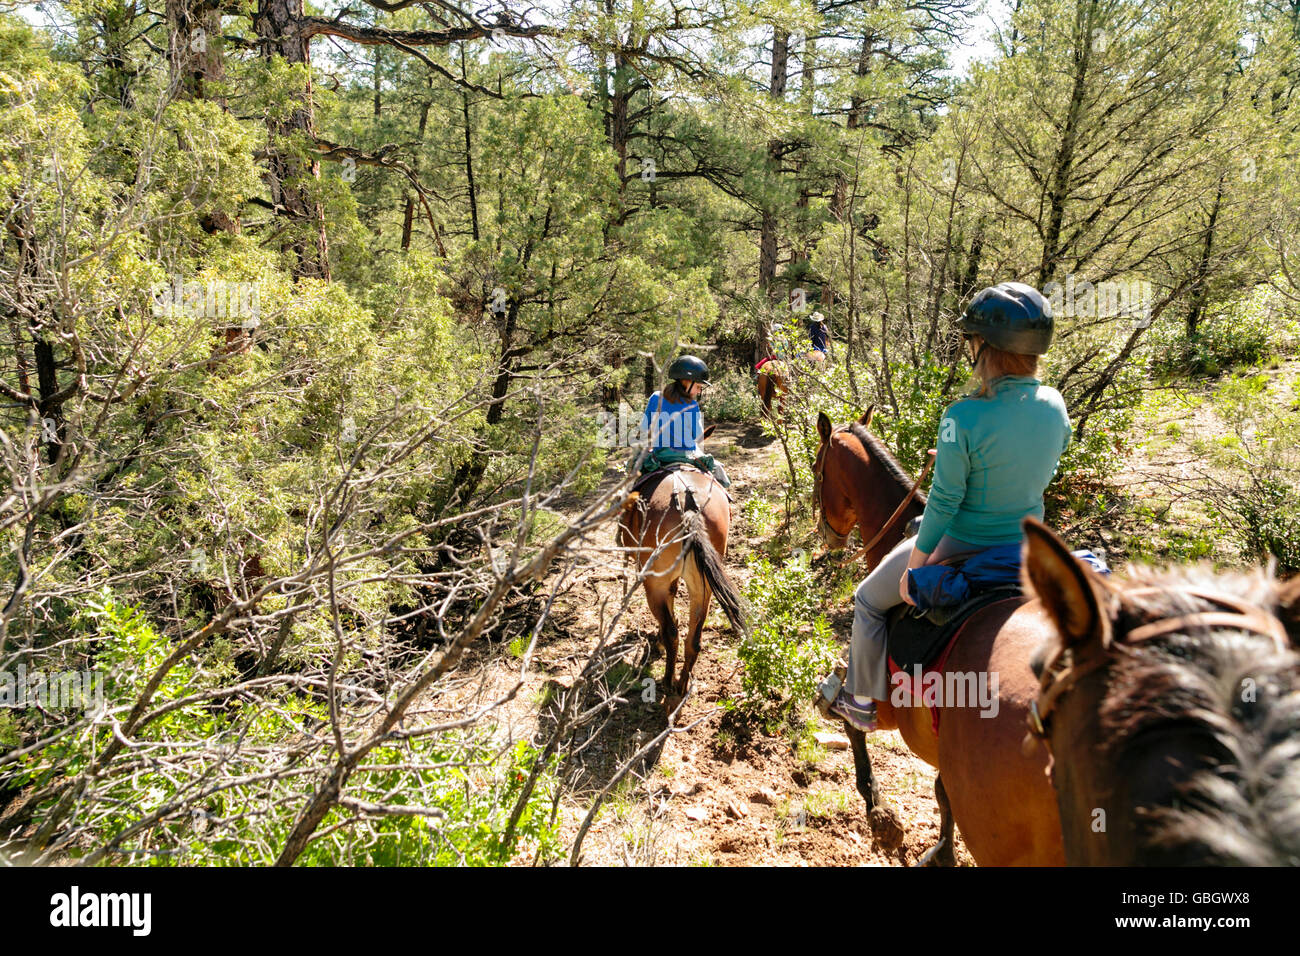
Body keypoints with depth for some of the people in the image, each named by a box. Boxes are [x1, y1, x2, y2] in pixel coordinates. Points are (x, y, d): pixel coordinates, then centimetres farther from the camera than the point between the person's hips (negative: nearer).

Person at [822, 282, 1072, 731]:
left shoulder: (964, 418, -30)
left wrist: (915, 564, -9)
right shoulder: (1055, 405, -9)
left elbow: (944, 501, -23)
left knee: (869, 600, 17)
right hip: (1029, 543, 7)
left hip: (961, 546, -7)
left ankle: (862, 701, 30)